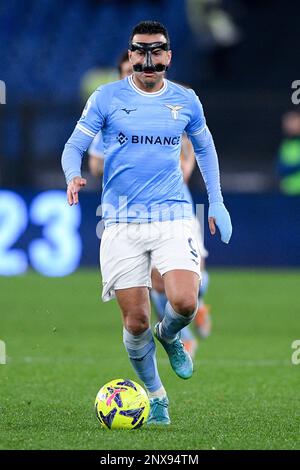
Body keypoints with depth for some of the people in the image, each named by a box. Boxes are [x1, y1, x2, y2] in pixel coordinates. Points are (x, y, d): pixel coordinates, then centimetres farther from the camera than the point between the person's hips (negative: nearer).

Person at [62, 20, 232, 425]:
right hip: (122, 221, -1)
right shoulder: (107, 98, 1)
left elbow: (204, 148, 24)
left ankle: (168, 335, 16)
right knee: (135, 322, -3)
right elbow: (74, 145, 4)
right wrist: (74, 176, -18)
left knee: (185, 303, -21)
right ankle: (154, 395, 21)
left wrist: (216, 202, 20)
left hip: (173, 216, 1)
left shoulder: (186, 101, 7)